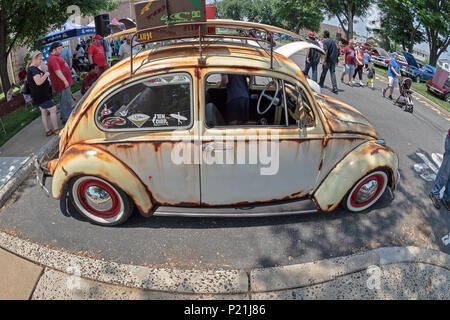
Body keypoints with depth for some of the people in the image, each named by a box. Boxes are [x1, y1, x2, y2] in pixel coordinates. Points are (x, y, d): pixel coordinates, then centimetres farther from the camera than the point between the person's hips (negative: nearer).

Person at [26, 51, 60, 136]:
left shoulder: (30, 69, 15)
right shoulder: (34, 69, -20)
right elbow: (38, 82, -32)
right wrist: (46, 75, -19)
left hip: (39, 96, 11)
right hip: (42, 95, -11)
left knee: (44, 112, 15)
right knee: (53, 109, -4)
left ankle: (47, 131, 21)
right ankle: (56, 129, -1)